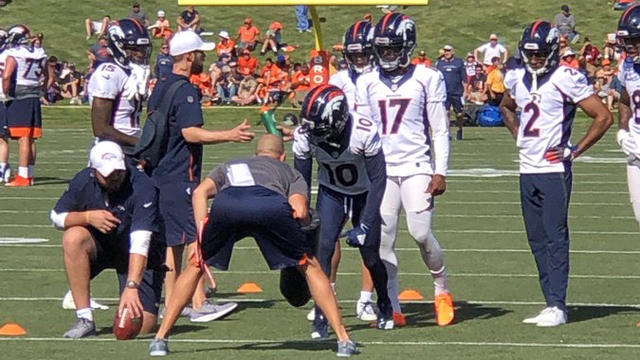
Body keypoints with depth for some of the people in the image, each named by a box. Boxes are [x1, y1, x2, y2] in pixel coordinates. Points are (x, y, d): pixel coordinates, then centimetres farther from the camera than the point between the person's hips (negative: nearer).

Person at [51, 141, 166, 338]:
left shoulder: (141, 187, -28)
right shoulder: (83, 181, -14)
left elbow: (140, 242, -36)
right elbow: (57, 217, -4)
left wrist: (131, 287, -46)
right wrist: (88, 217, -25)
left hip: (138, 257, -3)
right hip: (100, 245, 3)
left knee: (141, 325, -18)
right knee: (73, 237, -31)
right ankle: (84, 320, -23)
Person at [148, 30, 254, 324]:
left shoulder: (161, 87, 14)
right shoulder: (185, 91, -15)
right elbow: (191, 133, -23)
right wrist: (230, 135, -25)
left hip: (162, 174, 10)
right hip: (181, 177, -10)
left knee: (174, 239, 13)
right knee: (197, 238, -7)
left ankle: (170, 302, 14)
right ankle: (199, 305, -10)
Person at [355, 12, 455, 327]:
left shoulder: (427, 79, -2)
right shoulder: (367, 83, 8)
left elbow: (440, 129, -1)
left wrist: (440, 172, -7)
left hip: (417, 166, -3)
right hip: (381, 169, 3)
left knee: (421, 232, -12)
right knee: (383, 239, -1)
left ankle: (442, 288, 13)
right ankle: (392, 309, 5)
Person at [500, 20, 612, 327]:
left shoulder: (566, 79, -11)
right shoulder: (517, 79, 9)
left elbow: (603, 117, -11)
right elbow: (506, 108, 33)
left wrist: (575, 151, -11)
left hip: (554, 170, -7)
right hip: (527, 170, 7)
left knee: (555, 237, -9)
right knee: (537, 240, 8)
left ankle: (557, 306, -8)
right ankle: (552, 303, 14)